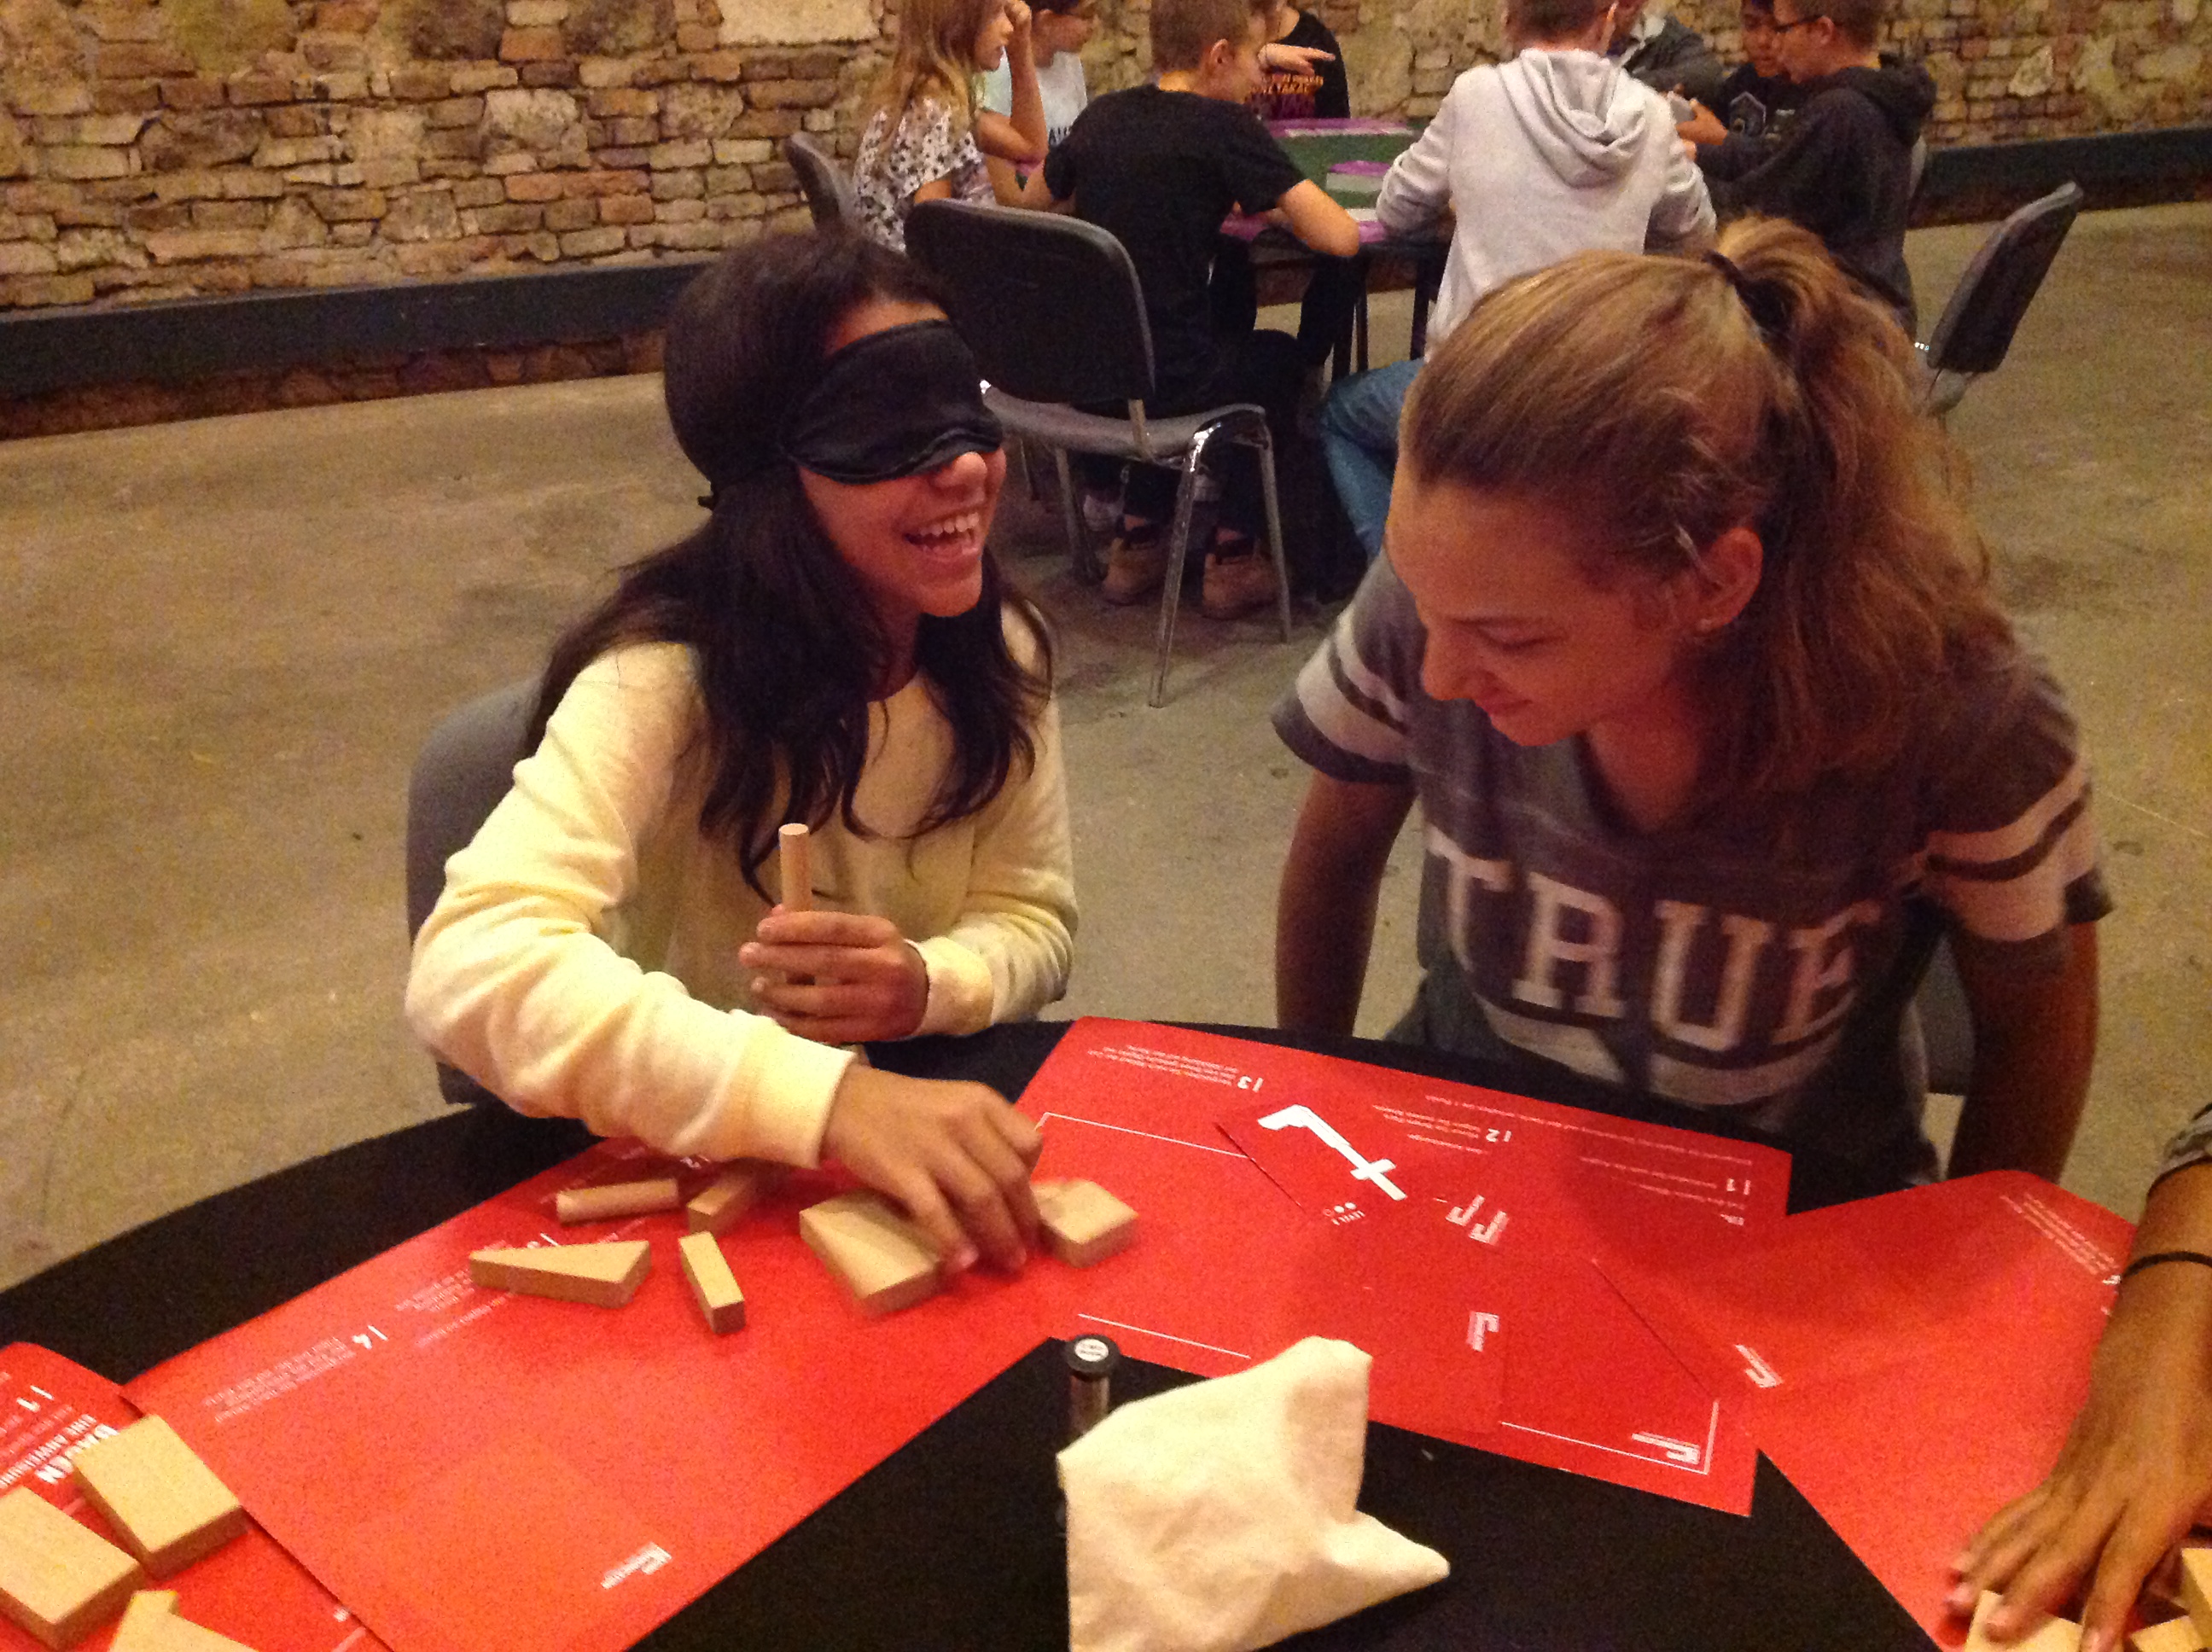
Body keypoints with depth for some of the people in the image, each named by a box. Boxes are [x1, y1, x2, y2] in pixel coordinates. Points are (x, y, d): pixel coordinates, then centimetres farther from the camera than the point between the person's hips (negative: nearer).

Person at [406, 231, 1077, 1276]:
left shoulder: (996, 650, -7)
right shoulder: (667, 680, -23)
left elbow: (1033, 922, 1)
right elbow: (470, 966, -36)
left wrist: (932, 985, -21)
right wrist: (830, 1097, -46)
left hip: (935, 1142, 5)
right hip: (682, 1173, -4)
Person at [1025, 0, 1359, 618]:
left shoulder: (1102, 114, 7)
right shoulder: (1224, 126, -10)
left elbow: (1034, 200, 26)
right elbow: (1340, 236, -15)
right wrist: (1282, 209, 5)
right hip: (1158, 379, -5)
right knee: (1279, 357, 24)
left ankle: (1138, 541, 32)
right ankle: (1232, 556, 23)